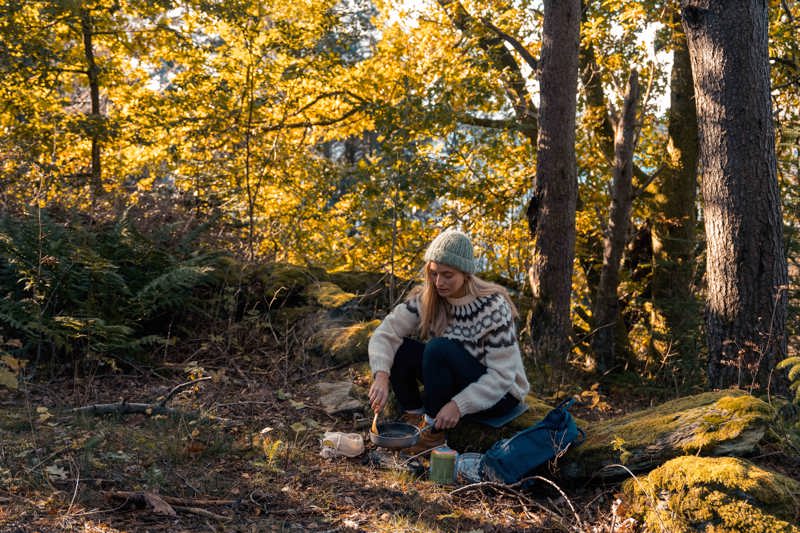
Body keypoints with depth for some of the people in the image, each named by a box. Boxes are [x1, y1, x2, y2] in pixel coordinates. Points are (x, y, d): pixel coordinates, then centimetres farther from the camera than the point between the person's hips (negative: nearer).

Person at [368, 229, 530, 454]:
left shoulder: (494, 306, -23)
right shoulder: (427, 298, -9)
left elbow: (502, 375, -24)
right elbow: (386, 332, -17)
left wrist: (459, 405, -34)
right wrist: (382, 375, -35)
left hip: (499, 394, -5)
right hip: (454, 382, 5)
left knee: (439, 348, -31)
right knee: (399, 347, -17)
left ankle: (434, 431, -20)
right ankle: (414, 417, -7)